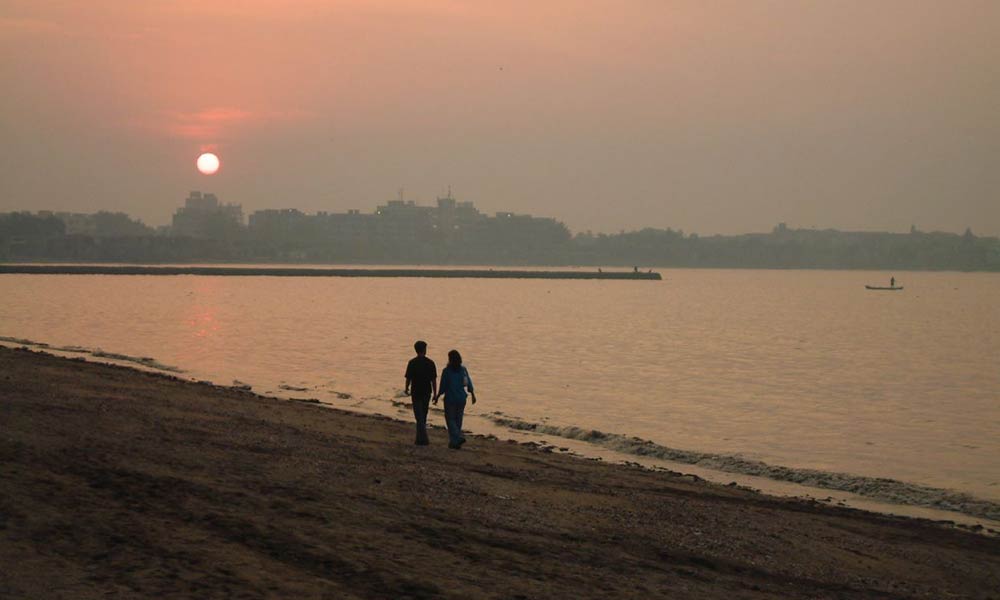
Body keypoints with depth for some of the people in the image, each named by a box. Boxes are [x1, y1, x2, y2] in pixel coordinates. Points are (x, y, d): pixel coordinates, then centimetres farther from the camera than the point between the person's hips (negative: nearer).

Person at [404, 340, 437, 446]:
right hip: (427, 392, 3)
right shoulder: (430, 363, -4)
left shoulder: (412, 362, -10)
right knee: (423, 416, 16)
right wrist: (435, 394, 3)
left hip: (416, 392, -3)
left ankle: (423, 439, -11)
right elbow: (434, 380, -4)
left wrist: (406, 389, 13)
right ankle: (420, 438, 24)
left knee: (419, 417, -2)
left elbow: (408, 378, -7)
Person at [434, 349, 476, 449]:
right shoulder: (463, 370, -1)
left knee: (450, 420, 6)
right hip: (461, 399, 4)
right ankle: (453, 441, 19)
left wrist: (437, 397, 3)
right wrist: (473, 395, 13)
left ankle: (459, 437, -13)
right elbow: (469, 384, 1)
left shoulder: (446, 371, -12)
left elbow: (442, 387, -10)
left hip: (450, 399, -4)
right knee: (458, 420, 15)